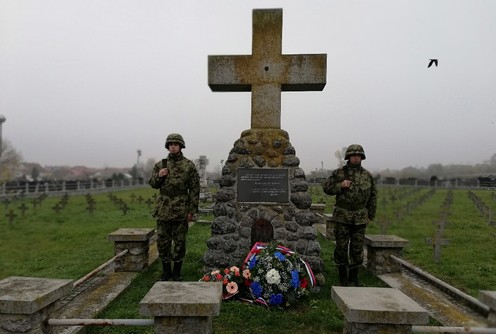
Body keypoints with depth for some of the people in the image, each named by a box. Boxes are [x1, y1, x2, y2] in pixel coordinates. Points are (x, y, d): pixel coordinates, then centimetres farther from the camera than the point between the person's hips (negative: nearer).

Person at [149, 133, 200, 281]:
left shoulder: (189, 165, -1)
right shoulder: (160, 165, 7)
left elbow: (194, 189, -2)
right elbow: (153, 184, 15)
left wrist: (192, 210, -7)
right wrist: (159, 176, -8)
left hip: (181, 210, -2)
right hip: (163, 209, 3)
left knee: (180, 241, 7)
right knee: (162, 241, 8)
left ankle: (177, 271, 21)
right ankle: (166, 270, 23)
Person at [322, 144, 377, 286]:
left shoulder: (367, 175, 7)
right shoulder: (338, 173, 0)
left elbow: (373, 196, 11)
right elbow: (326, 187, 1)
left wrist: (371, 215, 8)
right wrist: (340, 185, -15)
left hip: (360, 218, 2)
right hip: (342, 216, -2)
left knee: (357, 248, 8)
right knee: (341, 247, 4)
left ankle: (354, 276, 23)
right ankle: (342, 275, 19)